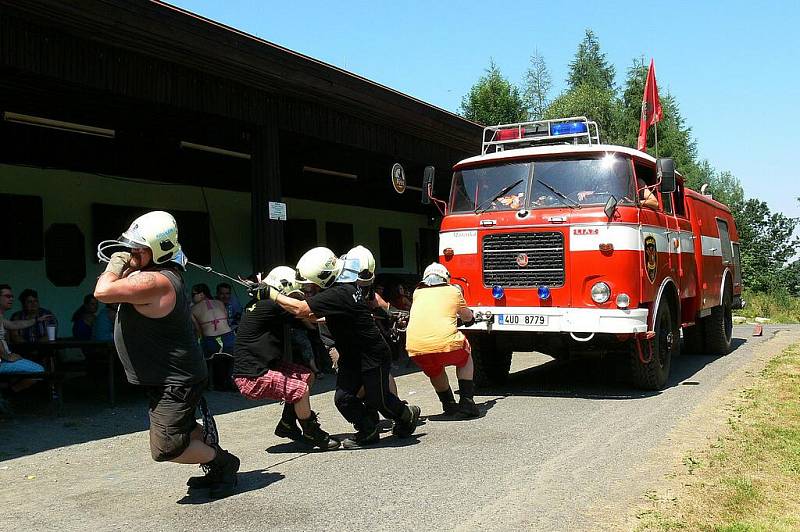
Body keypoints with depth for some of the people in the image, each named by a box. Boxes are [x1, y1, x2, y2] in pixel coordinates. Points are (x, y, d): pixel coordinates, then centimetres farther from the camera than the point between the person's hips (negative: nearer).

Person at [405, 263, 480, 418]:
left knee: (434, 371, 35)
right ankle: (466, 402, 22)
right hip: (446, 344, -2)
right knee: (465, 358, 30)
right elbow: (467, 317, 34)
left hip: (416, 350, 3)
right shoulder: (453, 291, 17)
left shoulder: (418, 293, 23)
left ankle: (449, 405, 37)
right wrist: (470, 318, 59)